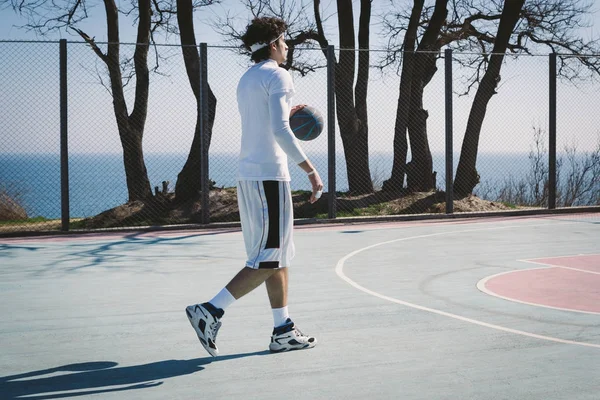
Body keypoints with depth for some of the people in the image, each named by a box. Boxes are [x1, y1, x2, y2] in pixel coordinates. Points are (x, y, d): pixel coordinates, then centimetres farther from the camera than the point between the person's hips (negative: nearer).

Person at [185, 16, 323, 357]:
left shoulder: (246, 80, 18)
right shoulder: (277, 76, -9)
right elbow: (280, 131, -20)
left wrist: (285, 116, 25)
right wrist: (311, 170, -20)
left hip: (249, 175, 9)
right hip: (270, 176, -9)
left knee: (279, 256, 13)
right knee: (269, 261, -6)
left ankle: (283, 331, 15)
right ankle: (211, 312, -11)